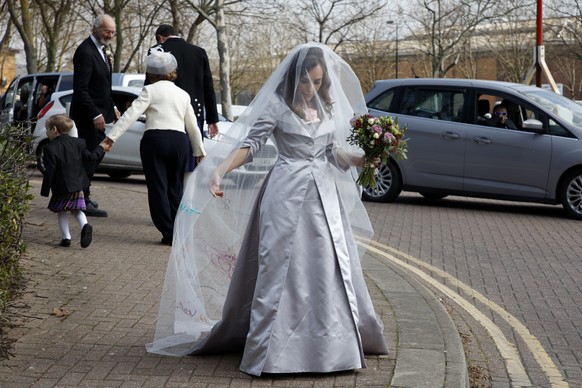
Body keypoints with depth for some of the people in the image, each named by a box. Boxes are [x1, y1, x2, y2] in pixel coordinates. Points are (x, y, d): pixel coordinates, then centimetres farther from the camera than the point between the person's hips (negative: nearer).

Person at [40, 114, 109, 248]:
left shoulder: (51, 149, -15)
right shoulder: (77, 143, 1)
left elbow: (49, 172, -15)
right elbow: (91, 156, 8)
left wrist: (45, 191, -8)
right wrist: (101, 148, 27)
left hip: (61, 188, -5)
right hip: (77, 185, 5)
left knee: (62, 212, 10)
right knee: (77, 210, 15)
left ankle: (66, 237, 7)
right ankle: (85, 226, -10)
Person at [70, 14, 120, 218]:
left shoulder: (100, 50, 13)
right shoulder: (85, 51, -18)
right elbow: (80, 88, -22)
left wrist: (112, 107, 14)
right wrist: (95, 115, -23)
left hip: (99, 113, 10)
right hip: (88, 115, -10)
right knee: (89, 156, -4)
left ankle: (82, 194, 26)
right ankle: (84, 201, 3)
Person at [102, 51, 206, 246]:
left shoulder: (150, 90, 3)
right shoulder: (183, 94, 18)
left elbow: (131, 114, -8)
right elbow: (192, 126, 24)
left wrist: (112, 136, -11)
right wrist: (199, 150, 33)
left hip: (155, 139, -4)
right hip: (180, 141, 4)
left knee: (158, 186, 0)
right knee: (175, 187, 13)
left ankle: (168, 232, -3)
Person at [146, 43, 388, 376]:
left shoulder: (328, 106, 10)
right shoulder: (277, 105, -6)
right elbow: (249, 144, -13)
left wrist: (366, 159, 2)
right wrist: (219, 171, -26)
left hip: (325, 195, 5)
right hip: (288, 194, -5)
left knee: (330, 269, 8)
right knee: (282, 269, -4)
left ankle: (330, 341, 22)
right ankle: (275, 347, 4)